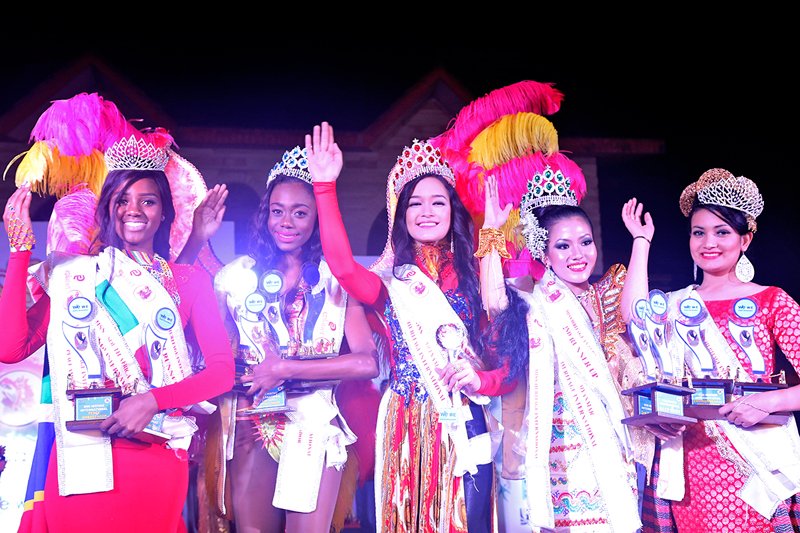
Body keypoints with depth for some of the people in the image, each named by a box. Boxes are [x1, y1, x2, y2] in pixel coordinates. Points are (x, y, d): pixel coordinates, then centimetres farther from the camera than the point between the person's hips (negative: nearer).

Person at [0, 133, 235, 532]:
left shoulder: (189, 280, 5)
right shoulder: (71, 274, 6)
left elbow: (222, 370, -2)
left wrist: (152, 400, -18)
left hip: (157, 459, 0)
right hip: (82, 457, 0)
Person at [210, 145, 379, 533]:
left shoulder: (338, 280, 0)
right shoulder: (237, 275, 5)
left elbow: (367, 362, -11)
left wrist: (285, 369, -15)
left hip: (315, 427, -1)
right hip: (252, 427, 1)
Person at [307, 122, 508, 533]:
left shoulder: (475, 279, 7)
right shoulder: (391, 280, 3)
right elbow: (343, 267, -20)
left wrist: (480, 379, -14)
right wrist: (325, 186, -21)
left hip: (465, 426, 1)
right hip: (407, 426, -1)